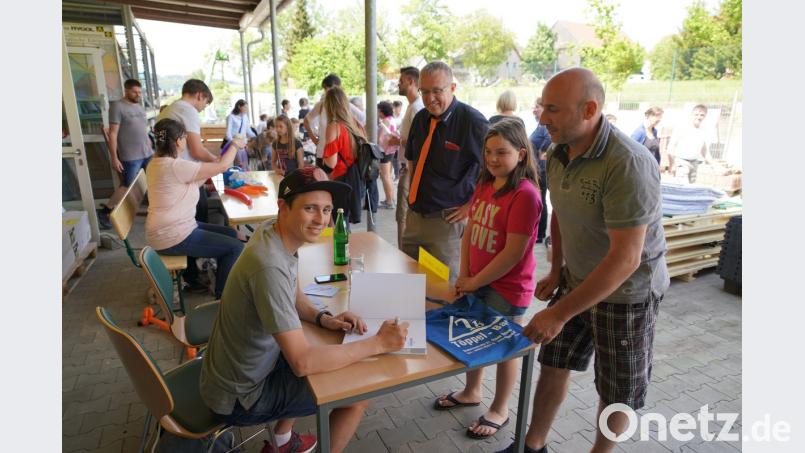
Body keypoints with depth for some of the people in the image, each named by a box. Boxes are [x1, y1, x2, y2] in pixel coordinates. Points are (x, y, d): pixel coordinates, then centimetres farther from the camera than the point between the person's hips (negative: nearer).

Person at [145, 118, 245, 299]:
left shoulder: (156, 163, 9)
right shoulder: (176, 166, -22)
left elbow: (189, 185, 17)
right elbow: (223, 165, -17)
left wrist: (210, 172, 12)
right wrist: (235, 144, -1)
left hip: (169, 229, 10)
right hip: (173, 237, -10)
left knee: (230, 233, 15)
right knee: (236, 248, -9)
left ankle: (221, 286, 24)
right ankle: (222, 298, 5)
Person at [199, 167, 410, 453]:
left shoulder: (278, 234, -6)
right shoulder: (270, 266, -34)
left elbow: (292, 296, 11)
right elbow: (304, 363, -34)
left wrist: (324, 319, -7)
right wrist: (378, 343, -26)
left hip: (245, 368, 8)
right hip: (238, 397, -8)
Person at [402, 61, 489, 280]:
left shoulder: (473, 122, -14)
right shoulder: (421, 118, 8)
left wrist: (474, 205, -12)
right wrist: (414, 190, 14)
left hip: (447, 222, -7)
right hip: (414, 216, 7)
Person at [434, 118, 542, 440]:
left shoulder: (525, 194, -22)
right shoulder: (484, 184, 3)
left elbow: (513, 253, -23)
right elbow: (470, 231, 6)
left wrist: (475, 281, -15)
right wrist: (464, 276, -2)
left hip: (507, 288, -7)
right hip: (477, 282, 8)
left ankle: (499, 411, 33)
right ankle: (471, 392, 46)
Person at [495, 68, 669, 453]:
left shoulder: (628, 164, -29)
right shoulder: (558, 153, -5)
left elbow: (626, 258, -30)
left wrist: (560, 314, -29)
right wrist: (556, 271, 9)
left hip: (625, 291, -6)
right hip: (577, 280, 7)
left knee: (616, 391, 13)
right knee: (553, 365, 16)